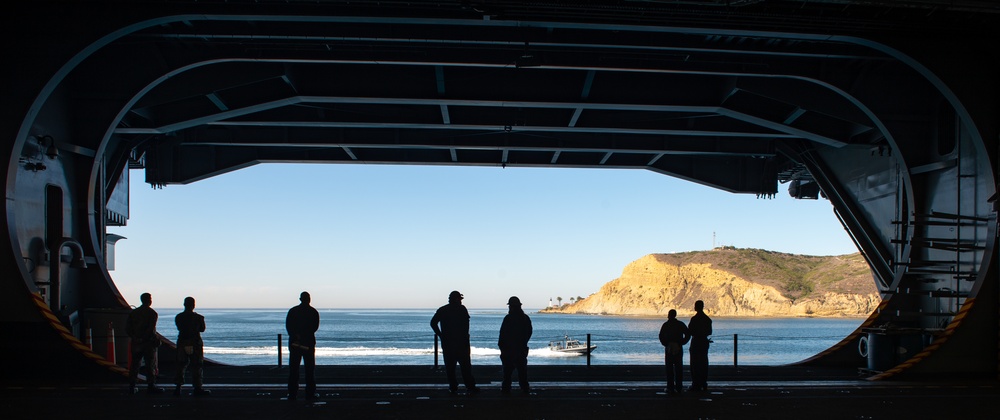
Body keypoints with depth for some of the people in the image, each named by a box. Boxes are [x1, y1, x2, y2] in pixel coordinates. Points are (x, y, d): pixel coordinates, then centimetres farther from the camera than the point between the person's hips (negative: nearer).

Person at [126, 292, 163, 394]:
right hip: (148, 342, -5)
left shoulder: (133, 312, 9)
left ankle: (131, 387, 12)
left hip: (136, 343, 5)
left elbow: (127, 328, 7)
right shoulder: (152, 313, -8)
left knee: (134, 364, 10)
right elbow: (151, 329, -17)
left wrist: (134, 337, 12)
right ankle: (151, 386, 2)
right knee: (150, 365, 1)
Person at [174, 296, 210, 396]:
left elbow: (179, 328, 10)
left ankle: (178, 387, 7)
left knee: (181, 365, 11)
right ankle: (197, 388, 3)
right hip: (195, 343, -3)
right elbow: (202, 329, 3)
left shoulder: (178, 317, 1)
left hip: (182, 343, 3)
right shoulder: (198, 317, -9)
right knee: (196, 366, 3)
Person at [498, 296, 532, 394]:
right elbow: (529, 332, 12)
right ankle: (525, 388, 9)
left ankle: (506, 388, 3)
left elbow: (503, 333, -12)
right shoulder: (525, 318, 5)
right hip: (522, 348, 4)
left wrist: (501, 345, -3)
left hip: (508, 348, -4)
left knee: (508, 369, 2)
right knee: (522, 369, 9)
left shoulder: (508, 318, -13)